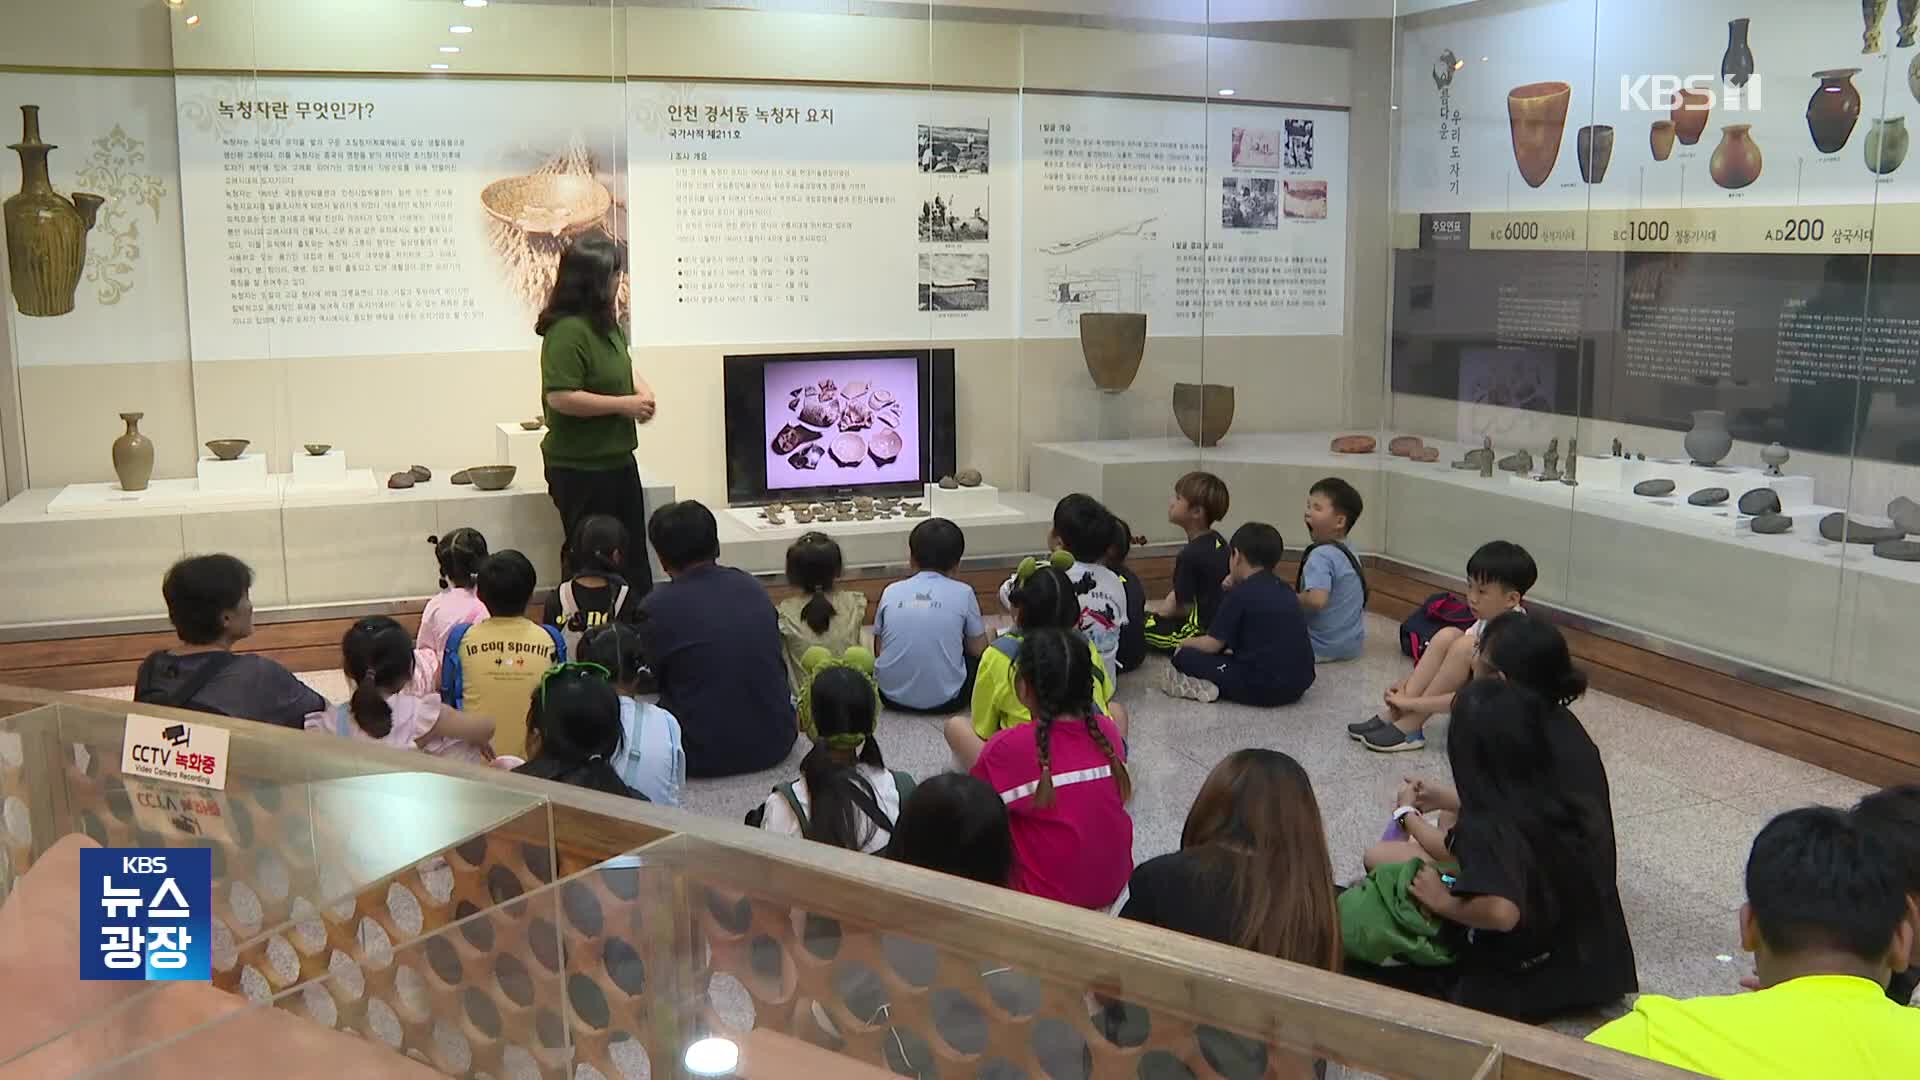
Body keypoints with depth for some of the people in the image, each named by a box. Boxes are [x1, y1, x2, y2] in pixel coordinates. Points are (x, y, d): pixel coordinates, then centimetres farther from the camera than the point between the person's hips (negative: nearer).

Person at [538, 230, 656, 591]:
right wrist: (624, 405, -20)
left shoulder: (608, 322, 9)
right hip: (581, 469, -9)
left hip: (617, 459, 10)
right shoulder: (567, 330, -20)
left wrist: (641, 388, 6)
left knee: (633, 549, 16)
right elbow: (560, 397, -27)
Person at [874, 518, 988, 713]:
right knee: (982, 658, 23)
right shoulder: (963, 593, -5)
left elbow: (878, 649, 8)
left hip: (892, 695, 3)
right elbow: (979, 650, 4)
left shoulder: (891, 591, 1)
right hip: (944, 699, -3)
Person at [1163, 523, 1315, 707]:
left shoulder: (1240, 593, -7)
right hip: (1299, 684, 7)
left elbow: (1212, 644, -2)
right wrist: (1232, 650, 30)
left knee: (1183, 656, 2)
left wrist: (1185, 643, 17)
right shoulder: (1286, 591, 14)